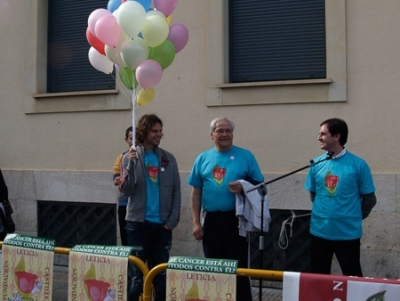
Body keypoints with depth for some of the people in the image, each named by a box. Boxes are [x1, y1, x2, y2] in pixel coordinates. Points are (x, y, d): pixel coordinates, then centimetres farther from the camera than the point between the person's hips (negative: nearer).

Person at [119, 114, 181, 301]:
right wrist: (131, 164, -20)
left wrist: (172, 220, -4)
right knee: (137, 273, 1)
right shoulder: (130, 157, 0)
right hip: (138, 223, -2)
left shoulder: (169, 159, 5)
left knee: (161, 273, 8)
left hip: (162, 225, 2)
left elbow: (176, 192, 5)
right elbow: (126, 191, -7)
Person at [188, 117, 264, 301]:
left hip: (236, 220, -3)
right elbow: (196, 193, 7)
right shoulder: (203, 159, 7)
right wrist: (196, 222, 2)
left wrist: (243, 188, -19)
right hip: (211, 220, 3)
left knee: (239, 268, 2)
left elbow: (260, 185, 1)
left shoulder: (245, 156, 0)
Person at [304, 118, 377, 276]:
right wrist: (324, 213, 12)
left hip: (348, 233, -3)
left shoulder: (358, 165, -10)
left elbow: (369, 199, -2)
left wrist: (353, 218, 6)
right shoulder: (317, 163, 0)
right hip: (319, 232, 3)